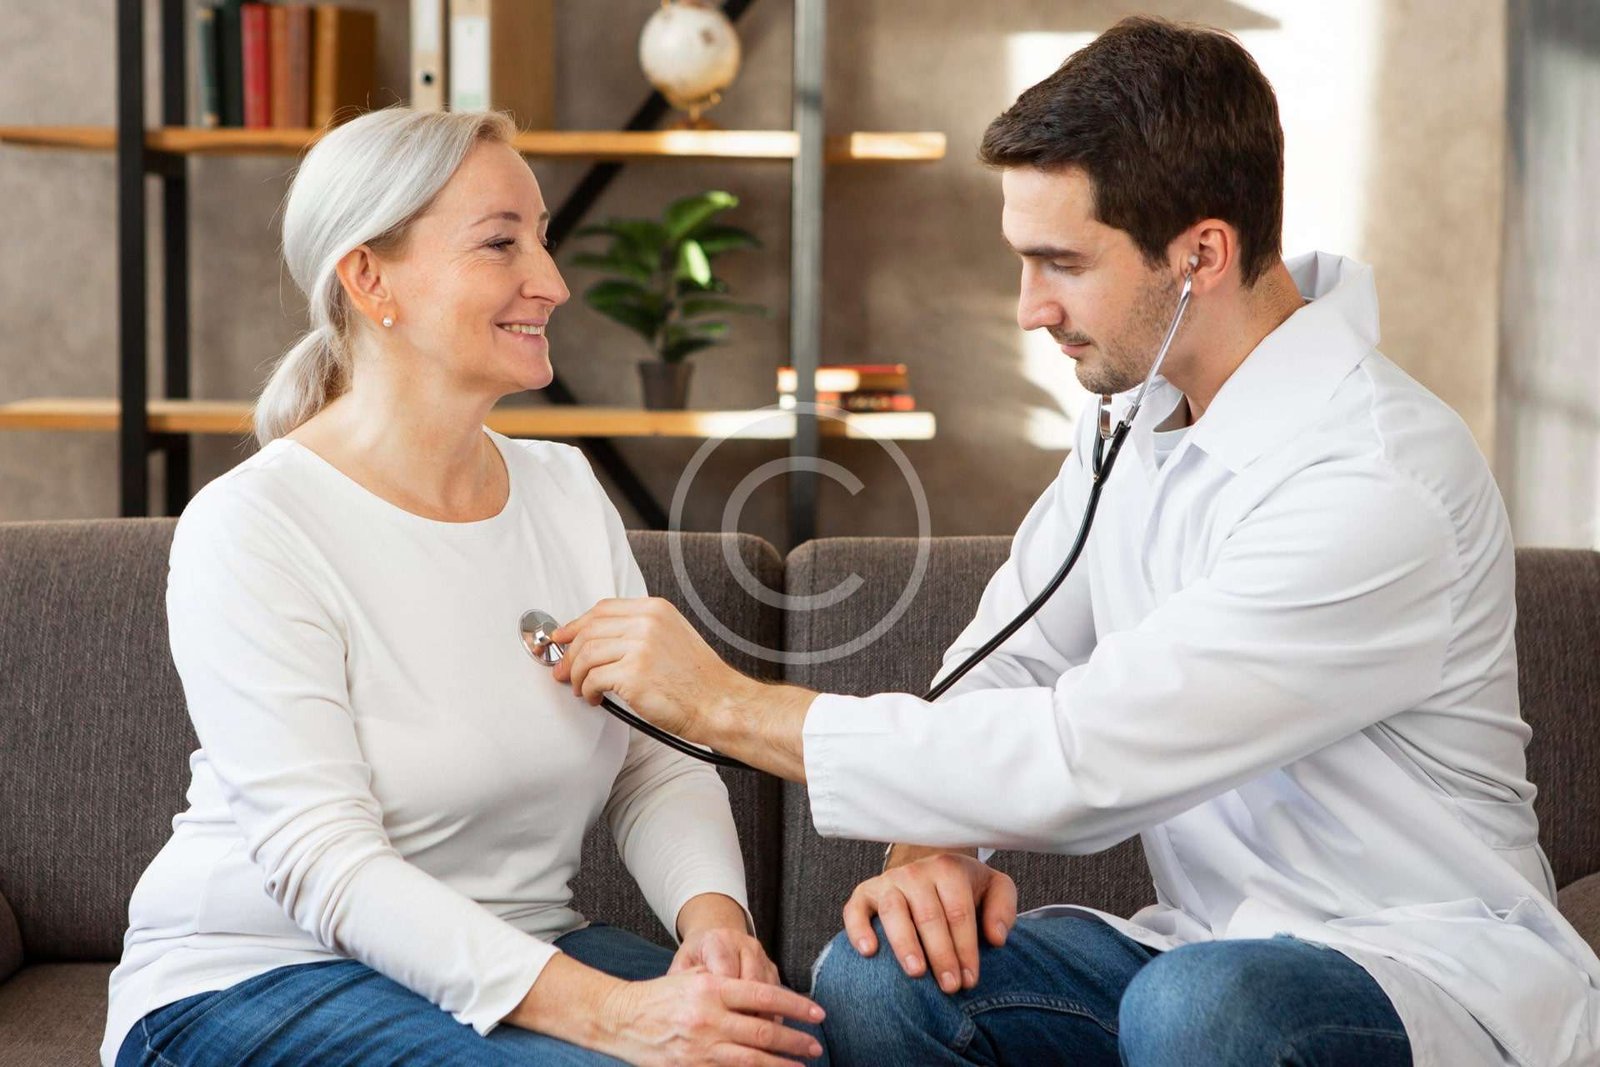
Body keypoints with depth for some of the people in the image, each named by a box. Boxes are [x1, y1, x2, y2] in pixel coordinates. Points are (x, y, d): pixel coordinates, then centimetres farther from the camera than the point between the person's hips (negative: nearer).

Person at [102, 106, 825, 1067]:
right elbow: (324, 862, -22)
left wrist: (714, 918, -18)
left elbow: (661, 762, 5)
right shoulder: (249, 527, -14)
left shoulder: (567, 492, 7)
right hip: (265, 978, -5)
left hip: (523, 958, 6)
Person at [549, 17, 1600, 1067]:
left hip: (1432, 976, -6)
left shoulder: (1380, 486, -24)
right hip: (1207, 946, 7)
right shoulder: (1138, 412, 4)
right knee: (874, 977, -17)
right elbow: (1009, 659, 10)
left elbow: (1080, 764, -26)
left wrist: (728, 703, -20)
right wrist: (936, 846, -11)